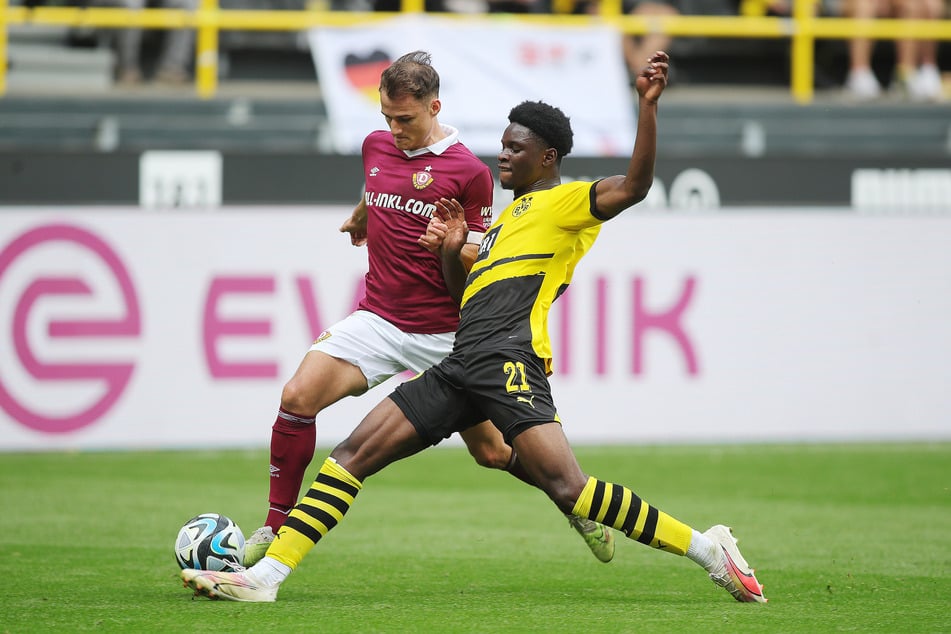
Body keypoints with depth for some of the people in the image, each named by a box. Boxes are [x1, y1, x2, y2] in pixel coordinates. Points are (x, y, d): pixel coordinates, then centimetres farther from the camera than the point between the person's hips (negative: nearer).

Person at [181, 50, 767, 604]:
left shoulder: (568, 201, 4)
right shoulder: (509, 216, 31)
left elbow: (634, 185, -15)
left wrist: (648, 106, -25)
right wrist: (453, 254, 17)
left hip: (508, 362, -9)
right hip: (461, 367, 9)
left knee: (569, 489, -24)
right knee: (352, 456, 2)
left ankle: (706, 548, -14)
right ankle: (266, 575, 0)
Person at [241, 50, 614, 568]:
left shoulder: (469, 171, -9)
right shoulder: (376, 146, 7)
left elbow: (479, 259, -5)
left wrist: (454, 247, -27)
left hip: (444, 334, -4)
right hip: (377, 319, 4)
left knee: (492, 452, 2)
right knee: (298, 396, -19)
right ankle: (275, 527, -8)